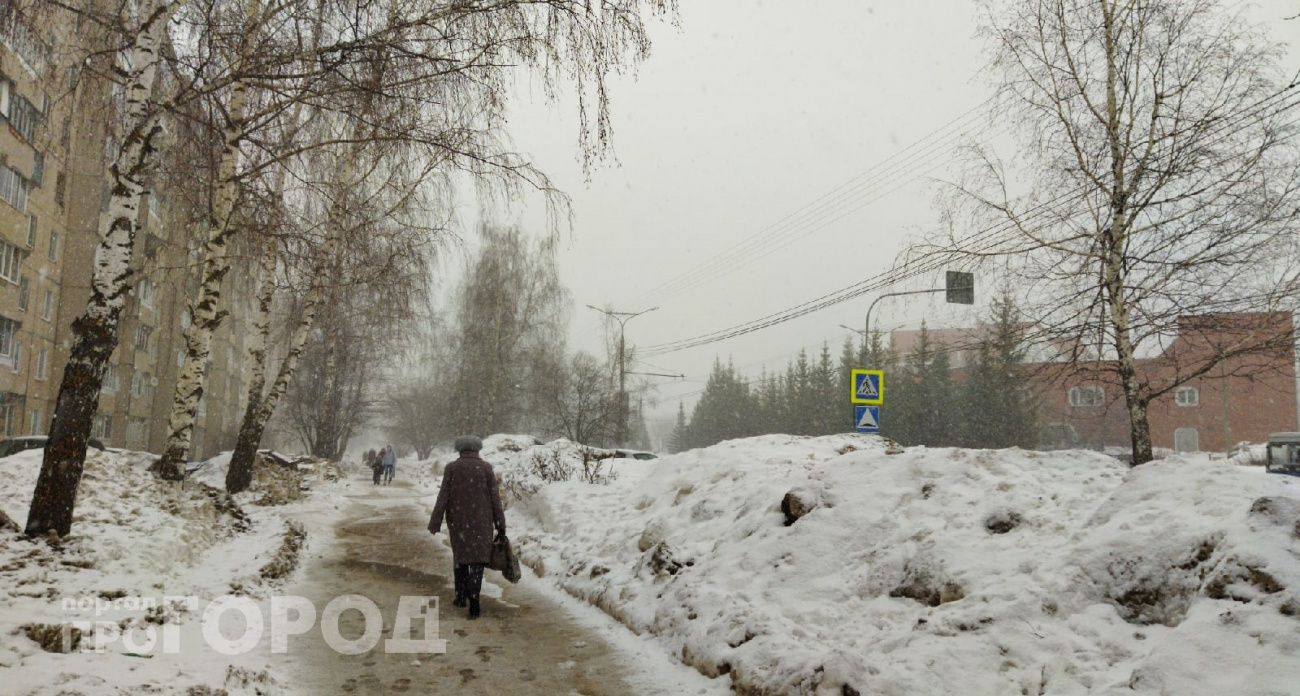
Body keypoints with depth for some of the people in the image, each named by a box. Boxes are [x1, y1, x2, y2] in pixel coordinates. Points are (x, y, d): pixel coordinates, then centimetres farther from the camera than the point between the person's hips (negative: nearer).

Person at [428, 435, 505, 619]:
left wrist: (435, 523, 1)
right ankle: (473, 602, -11)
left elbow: (443, 498, -3)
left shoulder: (451, 468, -2)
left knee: (460, 556, 18)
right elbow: (495, 498, -1)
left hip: (458, 521, 1)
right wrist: (500, 525, 5)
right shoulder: (486, 468, -3)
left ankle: (461, 596, 26)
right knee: (477, 559, 0)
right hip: (481, 522, -1)